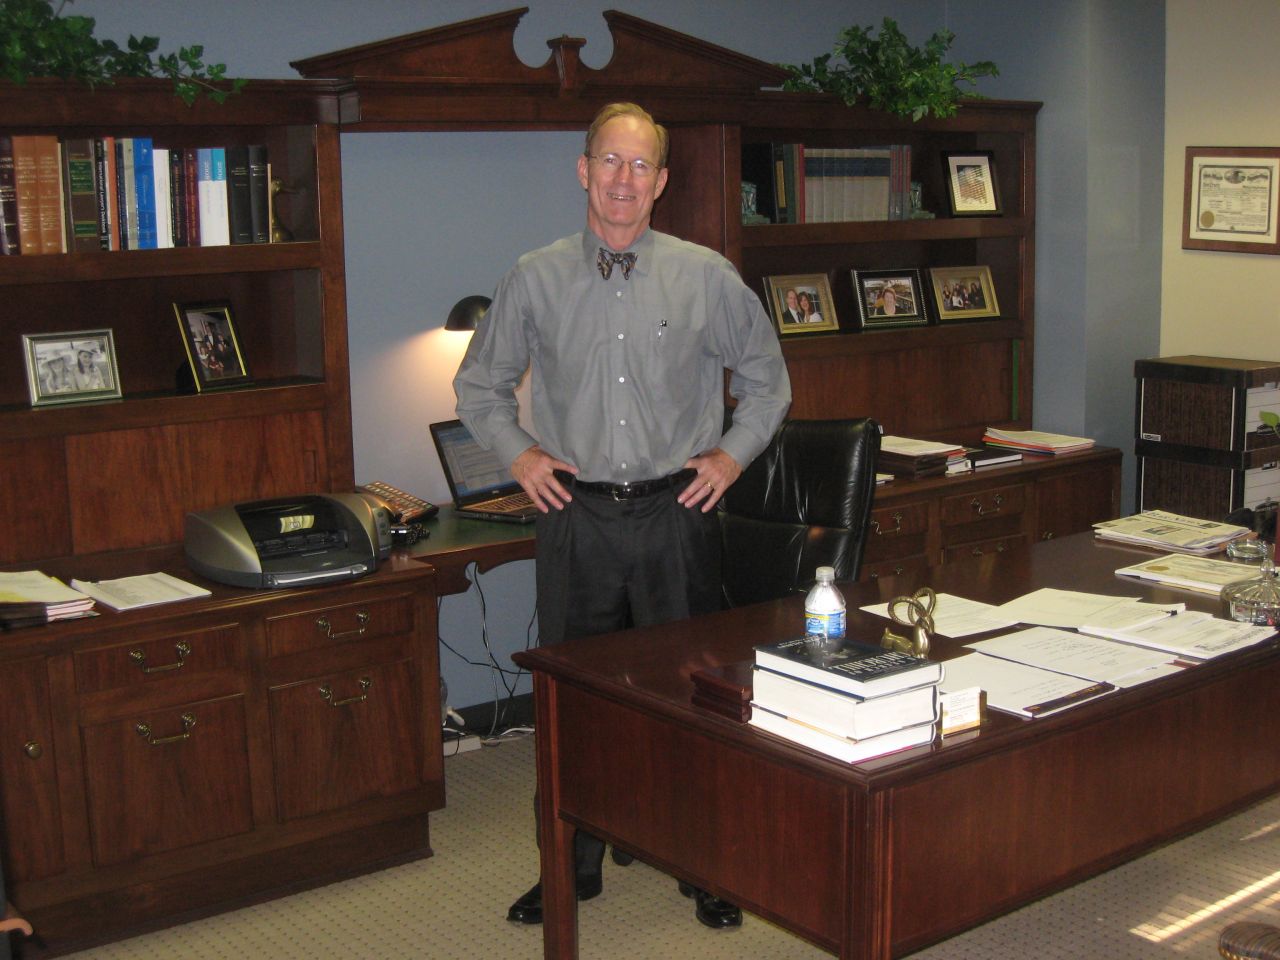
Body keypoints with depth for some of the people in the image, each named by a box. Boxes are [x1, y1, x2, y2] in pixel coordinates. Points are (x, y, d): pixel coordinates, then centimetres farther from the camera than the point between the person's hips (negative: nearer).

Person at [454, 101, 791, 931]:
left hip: (676, 514, -1)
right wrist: (518, 454, 2)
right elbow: (479, 387, 15)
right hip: (577, 516, 1)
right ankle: (572, 868, 26)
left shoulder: (707, 277, 2)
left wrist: (732, 454, 3)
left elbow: (767, 380, 14)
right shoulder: (535, 280, 3)